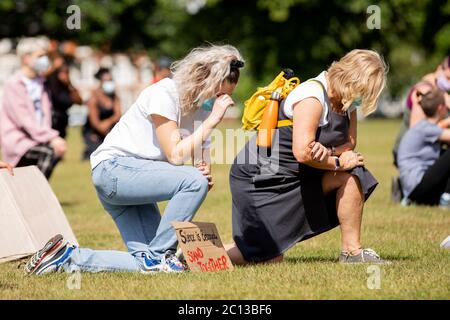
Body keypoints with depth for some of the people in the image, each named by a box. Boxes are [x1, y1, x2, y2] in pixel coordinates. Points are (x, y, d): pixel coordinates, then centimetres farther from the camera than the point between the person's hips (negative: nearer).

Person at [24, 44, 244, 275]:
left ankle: (68, 257, 3)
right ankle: (157, 255, -16)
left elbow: (203, 165, 7)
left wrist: (206, 175, -17)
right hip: (113, 169, -9)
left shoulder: (203, 108, 7)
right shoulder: (164, 94, -15)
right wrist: (212, 121, -19)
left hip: (139, 178, 9)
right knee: (194, 181, -28)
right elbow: (175, 155, -22)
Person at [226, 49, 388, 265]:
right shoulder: (312, 97, -24)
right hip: (259, 178, -9)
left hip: (300, 175, 9)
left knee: (353, 175, -6)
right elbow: (302, 152, -31)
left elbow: (350, 143, 2)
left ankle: (352, 252, -1)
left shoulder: (346, 100, 4)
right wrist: (338, 163, -16)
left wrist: (328, 151, -21)